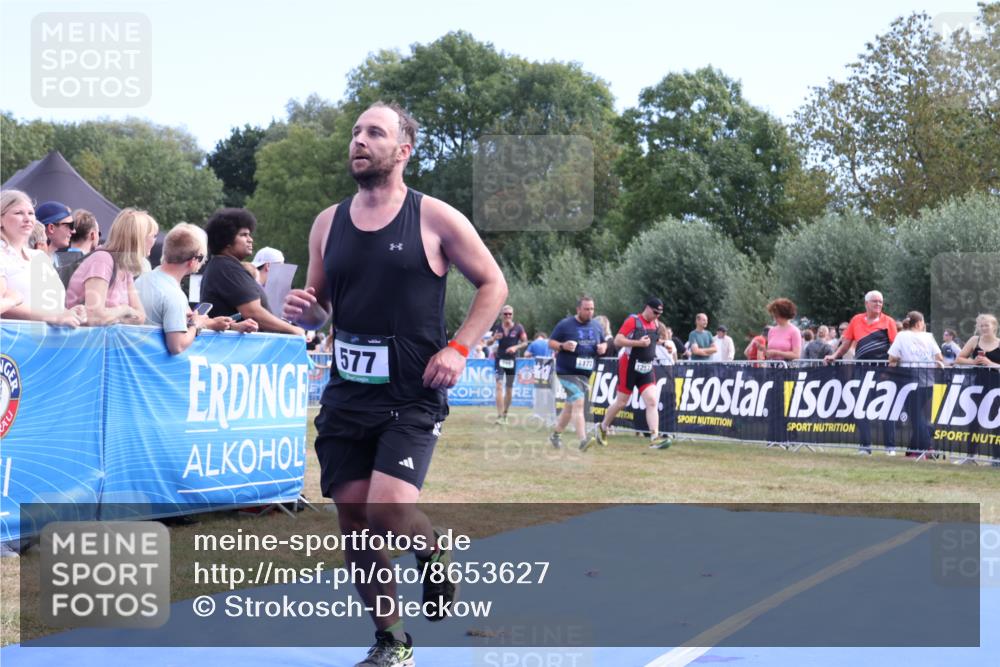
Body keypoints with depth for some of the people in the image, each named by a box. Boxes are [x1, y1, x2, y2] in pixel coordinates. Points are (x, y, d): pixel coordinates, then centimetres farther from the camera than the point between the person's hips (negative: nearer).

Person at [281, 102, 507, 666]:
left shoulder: (435, 219, -5)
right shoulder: (328, 223, 8)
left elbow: (493, 285, 2)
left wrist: (458, 348, -10)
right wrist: (306, 312, -6)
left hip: (412, 398, -5)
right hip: (347, 395, 5)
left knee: (388, 514, -19)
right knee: (354, 522, 5)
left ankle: (435, 552, 18)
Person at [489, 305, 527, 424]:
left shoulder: (518, 328, -3)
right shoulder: (497, 327, 1)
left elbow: (525, 342, 1)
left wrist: (516, 347, -17)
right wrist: (494, 338, -14)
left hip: (512, 360, 1)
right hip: (499, 359, -1)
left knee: (509, 389, 10)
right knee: (499, 386, -14)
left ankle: (505, 415, 25)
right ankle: (499, 416, -19)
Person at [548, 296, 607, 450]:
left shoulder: (596, 326, 9)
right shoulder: (565, 324, -7)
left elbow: (603, 343, 21)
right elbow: (550, 343, -2)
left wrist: (603, 348, -2)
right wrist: (562, 346, -22)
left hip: (586, 373, 6)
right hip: (567, 372, -6)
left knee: (570, 405, 15)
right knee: (579, 402, -20)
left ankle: (556, 435, 33)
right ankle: (582, 440, -27)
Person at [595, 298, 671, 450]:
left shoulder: (655, 324, 9)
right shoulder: (633, 320, -12)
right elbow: (617, 341, -17)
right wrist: (638, 343, -24)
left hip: (647, 369, 6)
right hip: (629, 367, -5)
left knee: (652, 401, -9)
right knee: (621, 402, 4)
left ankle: (655, 438, -15)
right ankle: (602, 428, 27)